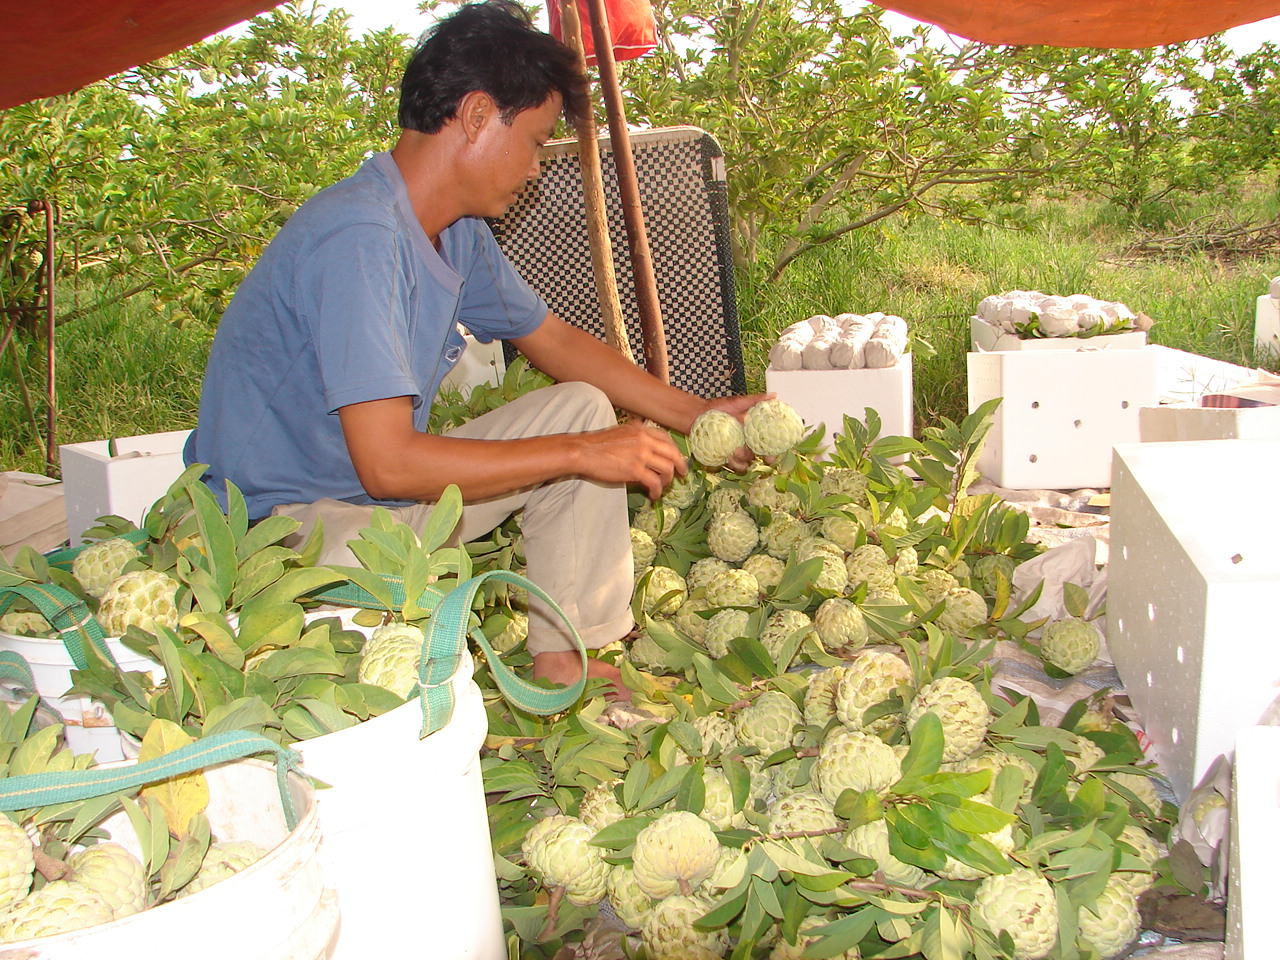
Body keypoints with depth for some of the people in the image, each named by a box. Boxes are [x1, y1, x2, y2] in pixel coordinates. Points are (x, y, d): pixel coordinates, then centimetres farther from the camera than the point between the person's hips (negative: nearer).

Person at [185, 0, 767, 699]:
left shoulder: (456, 234, 3)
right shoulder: (357, 236, -26)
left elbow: (555, 340, 18)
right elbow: (388, 462, -31)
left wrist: (695, 416, 14)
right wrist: (581, 454, -23)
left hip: (384, 489, 10)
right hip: (281, 522, -10)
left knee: (582, 407, 4)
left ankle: (562, 661, 3)